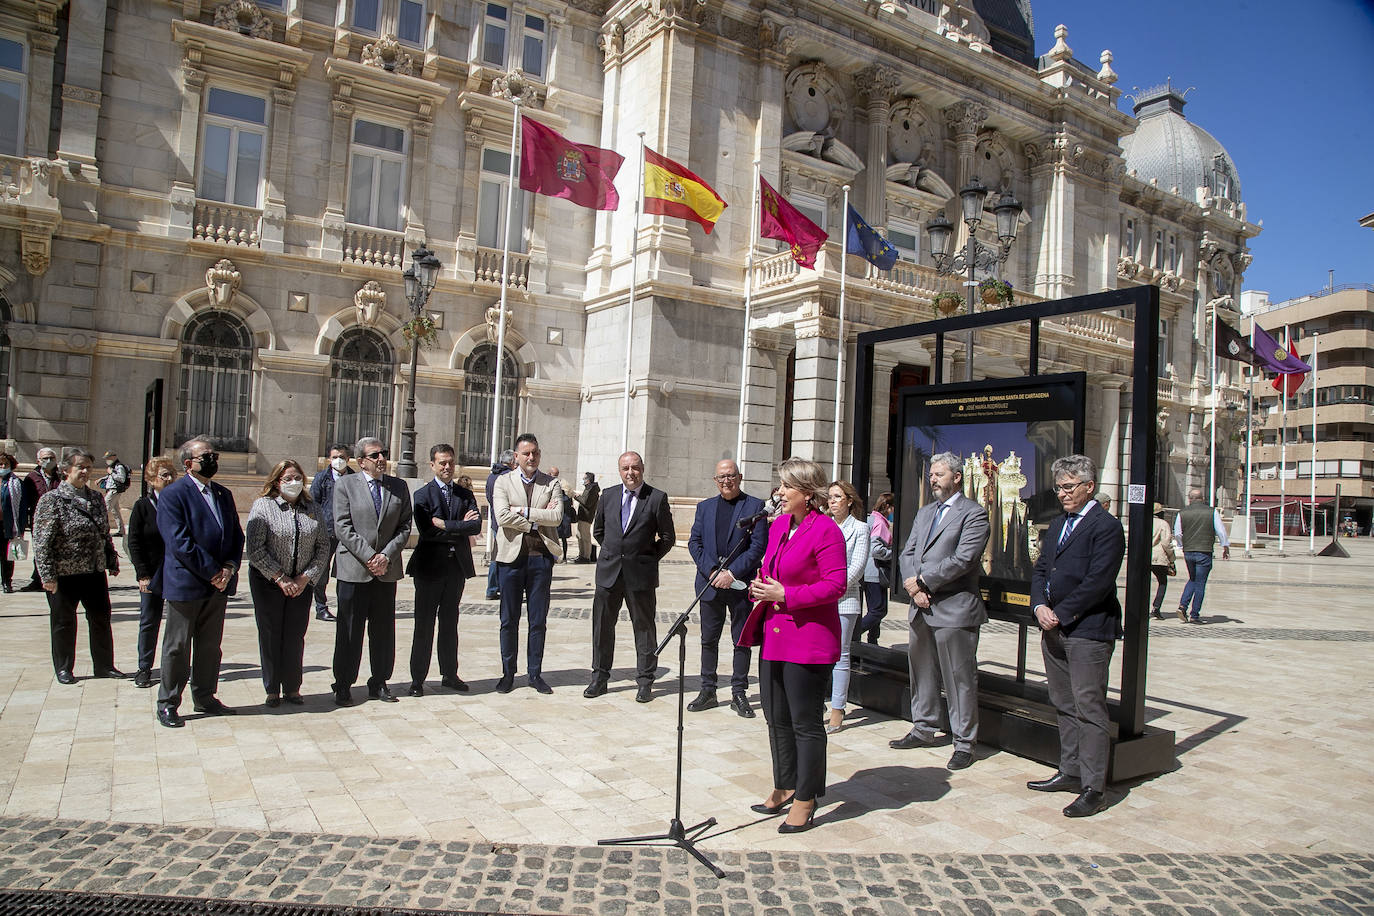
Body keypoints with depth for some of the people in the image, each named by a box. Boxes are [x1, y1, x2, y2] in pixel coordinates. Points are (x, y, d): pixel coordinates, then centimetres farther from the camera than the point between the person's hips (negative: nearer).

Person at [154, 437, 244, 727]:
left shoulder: (223, 494, 13)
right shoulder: (173, 493, -9)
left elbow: (236, 534, 13)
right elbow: (178, 542, -17)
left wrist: (229, 568, -4)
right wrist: (212, 571, -17)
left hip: (218, 583, 6)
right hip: (185, 583, -6)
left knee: (211, 645, 14)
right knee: (177, 647, 5)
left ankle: (204, 698, 26)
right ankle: (167, 704, 17)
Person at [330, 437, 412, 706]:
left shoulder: (399, 486, 8)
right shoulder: (345, 484, 0)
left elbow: (405, 527, 5)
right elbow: (342, 527, -7)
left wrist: (386, 555, -8)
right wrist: (368, 556, -13)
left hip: (387, 570, 3)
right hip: (353, 569, -3)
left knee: (384, 630, 9)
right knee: (349, 630, 4)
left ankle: (379, 683, 21)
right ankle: (343, 686, 16)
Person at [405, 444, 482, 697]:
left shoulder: (466, 494, 10)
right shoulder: (422, 495, -1)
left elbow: (476, 525, -6)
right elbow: (426, 530, -15)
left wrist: (446, 525, -15)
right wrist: (460, 527, -12)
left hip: (457, 565, 4)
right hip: (430, 565, -3)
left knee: (450, 623, 12)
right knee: (424, 625, 2)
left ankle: (449, 674, 21)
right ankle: (418, 678, 11)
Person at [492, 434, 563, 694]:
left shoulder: (551, 483, 7)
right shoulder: (503, 482, 5)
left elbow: (557, 516, -9)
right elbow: (502, 516, -11)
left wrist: (523, 511, -12)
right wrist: (537, 521, -10)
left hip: (541, 557, 1)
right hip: (511, 556, -1)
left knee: (538, 620, 7)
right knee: (509, 620, 6)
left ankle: (535, 673, 18)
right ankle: (508, 673, 18)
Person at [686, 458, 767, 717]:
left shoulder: (755, 506, -2)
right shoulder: (704, 507, 10)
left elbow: (758, 546, -8)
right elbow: (694, 542, 5)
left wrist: (732, 573, -15)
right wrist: (712, 571, -9)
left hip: (741, 585, -3)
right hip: (710, 584, 3)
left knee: (742, 640, 5)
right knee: (709, 640, 9)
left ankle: (739, 693, 16)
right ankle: (707, 691, 20)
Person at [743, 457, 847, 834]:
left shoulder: (825, 530, -14)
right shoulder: (778, 525, 11)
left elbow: (835, 585, -17)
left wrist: (785, 595, -19)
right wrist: (759, 586, 1)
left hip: (809, 640, -8)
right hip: (773, 636, 9)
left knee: (805, 723, 3)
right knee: (776, 718, 18)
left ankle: (805, 798, 18)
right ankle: (785, 788, 34)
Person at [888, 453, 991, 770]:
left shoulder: (974, 514, -7)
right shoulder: (924, 512, 16)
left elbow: (962, 560, -17)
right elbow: (907, 553, 11)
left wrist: (921, 581, -14)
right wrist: (912, 586, -7)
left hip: (955, 609, -7)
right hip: (921, 608, 7)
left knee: (959, 679, 1)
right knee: (921, 672, 16)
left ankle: (964, 743, 11)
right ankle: (924, 729, 31)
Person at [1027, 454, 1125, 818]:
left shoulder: (1106, 526, -10)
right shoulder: (1057, 525, 17)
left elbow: (1097, 582, -17)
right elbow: (1040, 570, 14)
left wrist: (1060, 614, -14)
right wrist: (1040, 606, -3)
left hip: (1088, 630, -8)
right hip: (1054, 629, 8)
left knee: (1089, 708, -4)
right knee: (1064, 706, 15)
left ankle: (1093, 788, 3)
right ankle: (1070, 772, 27)